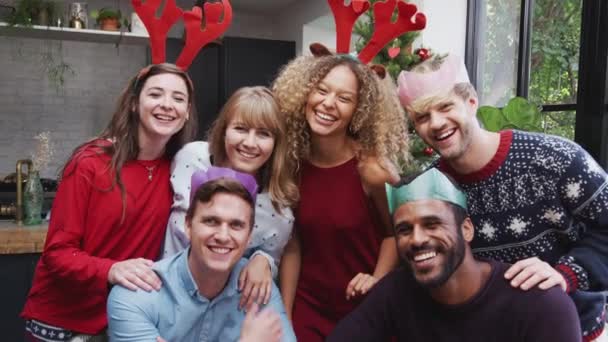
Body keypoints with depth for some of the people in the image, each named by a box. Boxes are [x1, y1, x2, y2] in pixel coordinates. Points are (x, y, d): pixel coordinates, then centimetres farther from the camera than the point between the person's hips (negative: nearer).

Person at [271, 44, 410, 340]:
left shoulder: (370, 169, -19)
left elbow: (396, 231, -1)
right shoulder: (293, 163, -9)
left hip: (364, 306, -2)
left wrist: (377, 279, -11)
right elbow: (291, 245, -3)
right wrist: (284, 316, -3)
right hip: (307, 304, 3)